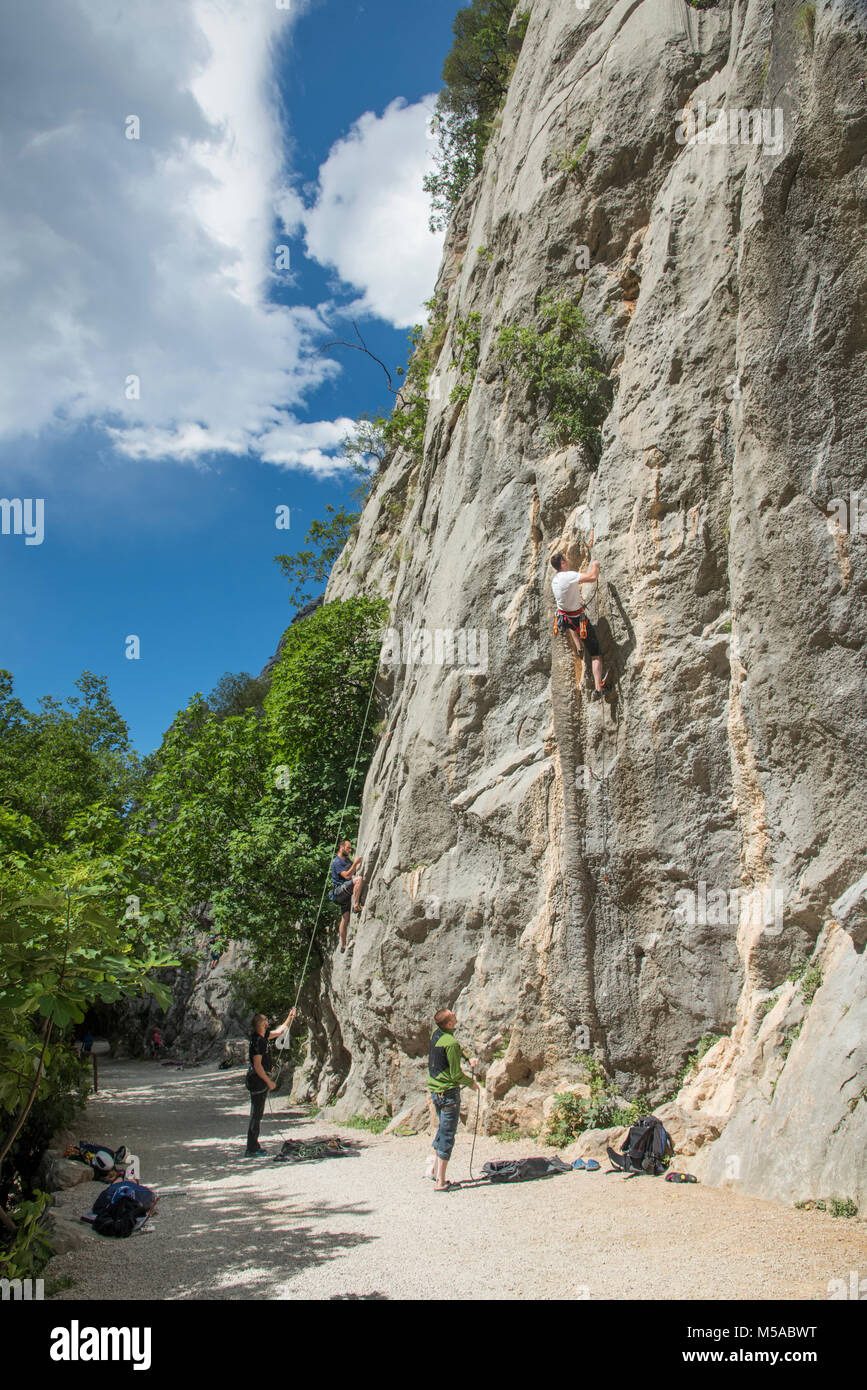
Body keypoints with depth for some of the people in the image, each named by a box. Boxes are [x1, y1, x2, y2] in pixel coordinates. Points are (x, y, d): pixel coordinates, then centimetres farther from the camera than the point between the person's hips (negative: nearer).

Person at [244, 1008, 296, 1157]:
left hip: (261, 1079, 10)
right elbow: (257, 1065, -22)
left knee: (258, 1114, 15)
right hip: (257, 1080, -10)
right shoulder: (257, 1041, -20)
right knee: (256, 1115, -7)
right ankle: (250, 1150, -4)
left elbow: (280, 1031, 28)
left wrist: (290, 1017, 30)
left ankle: (254, 1145, 23)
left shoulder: (263, 1037, 10)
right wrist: (269, 1082, -17)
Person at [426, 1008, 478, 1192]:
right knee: (447, 1136, -1)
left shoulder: (435, 1034, 3)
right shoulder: (450, 1043, -22)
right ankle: (441, 1182, 2)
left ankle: (433, 1166, 24)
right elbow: (456, 1075, -17)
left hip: (434, 1090, 8)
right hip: (449, 1092, -8)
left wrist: (469, 1058, 8)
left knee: (442, 1129, 23)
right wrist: (471, 1082, 0)